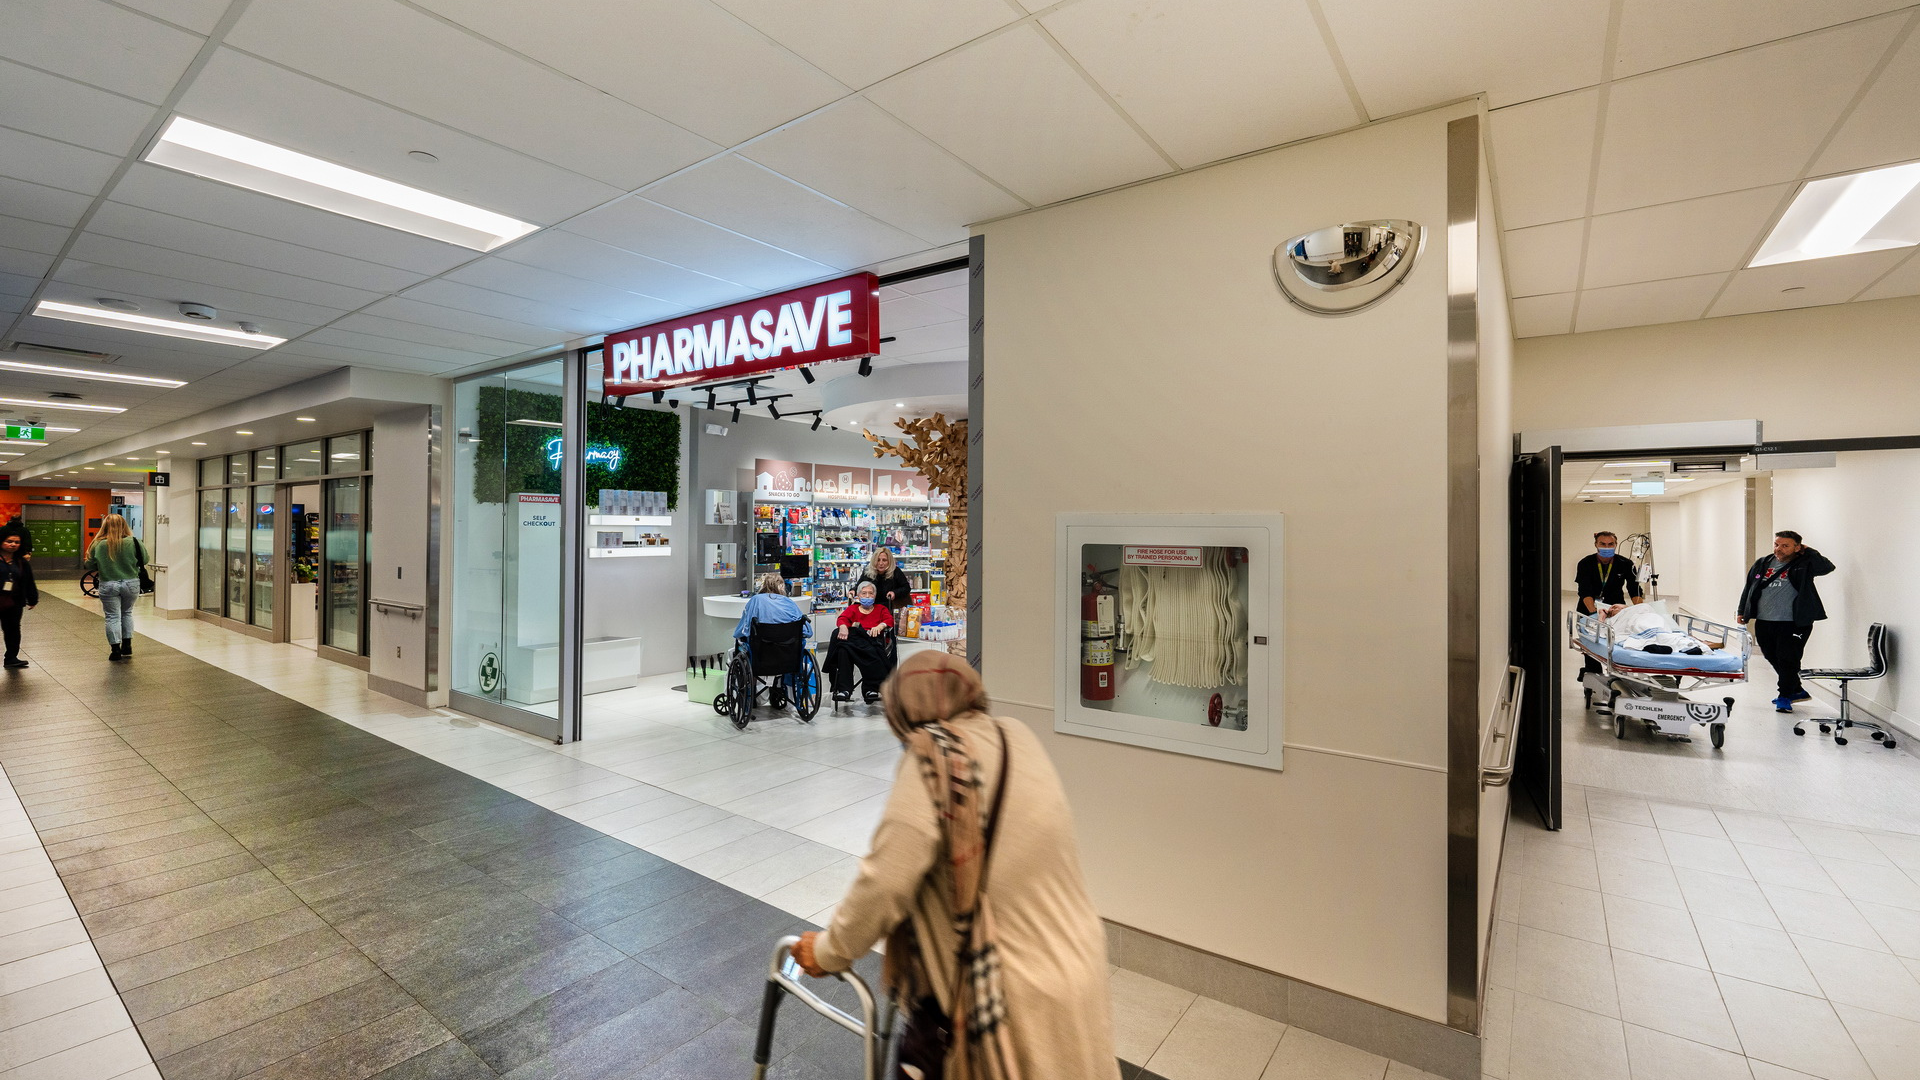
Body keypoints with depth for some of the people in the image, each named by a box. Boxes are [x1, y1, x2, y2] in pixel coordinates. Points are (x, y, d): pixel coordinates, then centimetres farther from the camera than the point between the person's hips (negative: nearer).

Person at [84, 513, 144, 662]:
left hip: (108, 586, -1)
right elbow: (144, 560, 0)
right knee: (127, 613, 18)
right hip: (131, 584, 1)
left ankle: (116, 649, 7)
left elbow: (90, 566, -1)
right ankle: (127, 646, 18)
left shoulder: (98, 544, -9)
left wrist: (103, 567, 18)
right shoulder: (132, 542, -9)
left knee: (112, 616, 6)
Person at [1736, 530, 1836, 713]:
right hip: (1763, 623, 5)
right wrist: (1742, 611, 13)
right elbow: (1749, 587, 16)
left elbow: (1827, 567, -18)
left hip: (1793, 624, -5)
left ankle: (1785, 697, 9)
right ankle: (1797, 691, 31)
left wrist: (1808, 552, -8)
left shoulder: (1803, 565, -1)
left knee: (1787, 660, -3)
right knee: (1773, 658, 14)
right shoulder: (1763, 564, 11)